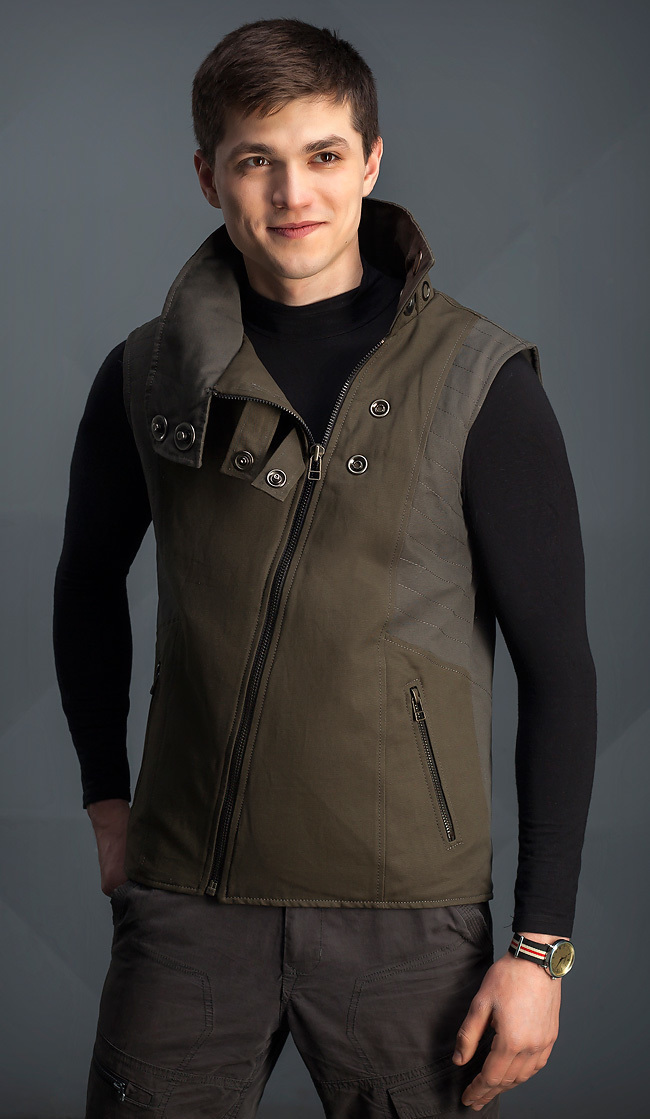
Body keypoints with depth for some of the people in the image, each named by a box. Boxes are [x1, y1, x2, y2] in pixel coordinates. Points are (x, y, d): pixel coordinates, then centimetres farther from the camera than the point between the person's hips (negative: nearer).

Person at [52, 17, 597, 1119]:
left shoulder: (479, 382, -6)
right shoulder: (147, 376, 3)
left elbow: (557, 669, -4)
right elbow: (89, 582, 21)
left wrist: (541, 945, -7)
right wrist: (107, 798, 14)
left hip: (405, 910, -2)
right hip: (186, 899, 2)